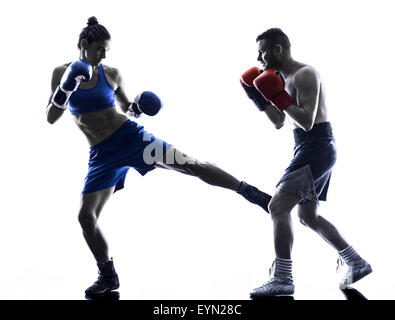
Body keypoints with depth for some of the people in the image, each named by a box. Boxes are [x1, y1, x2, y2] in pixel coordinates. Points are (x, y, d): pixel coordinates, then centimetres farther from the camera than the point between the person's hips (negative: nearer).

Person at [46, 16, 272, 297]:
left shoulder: (111, 74, 0)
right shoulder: (62, 72, 1)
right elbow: (51, 118, -1)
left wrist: (138, 107, -10)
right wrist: (65, 88, -18)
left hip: (131, 137, -1)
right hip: (103, 155, 1)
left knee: (189, 164, -14)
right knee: (86, 215, -4)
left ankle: (250, 192, -3)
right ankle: (108, 276, 13)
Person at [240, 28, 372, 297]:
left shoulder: (305, 75, -13)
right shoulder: (287, 78, 17)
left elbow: (307, 122, -23)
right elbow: (278, 123, 20)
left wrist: (279, 97, -19)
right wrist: (259, 97, 11)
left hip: (316, 148, -11)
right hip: (312, 150, 11)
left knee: (278, 206, -15)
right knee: (308, 216, 16)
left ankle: (282, 279, -14)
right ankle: (357, 264, 25)